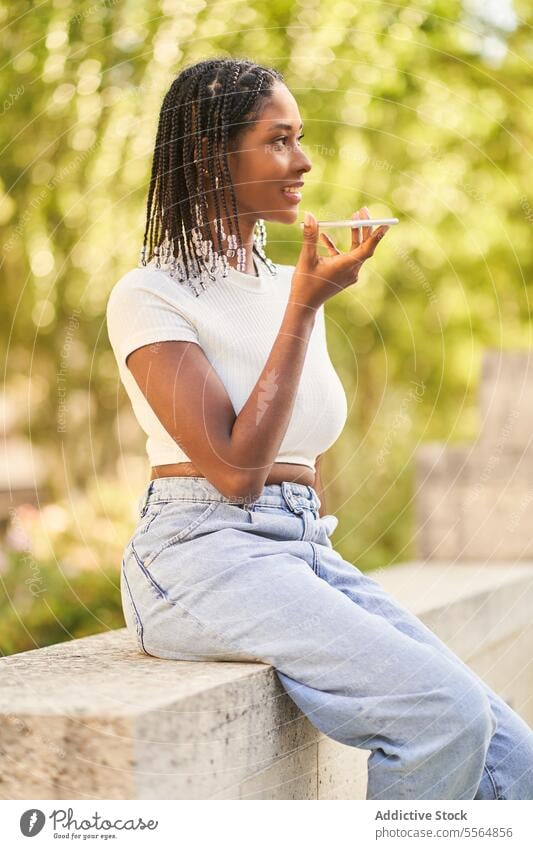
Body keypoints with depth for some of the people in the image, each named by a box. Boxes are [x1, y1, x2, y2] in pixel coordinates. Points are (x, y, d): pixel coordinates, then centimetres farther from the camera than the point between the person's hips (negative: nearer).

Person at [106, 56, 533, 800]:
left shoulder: (290, 288, 17)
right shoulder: (150, 296, -4)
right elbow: (237, 471, -15)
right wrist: (304, 308, -12)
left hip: (308, 552, 7)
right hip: (204, 558, -7)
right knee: (448, 713, -27)